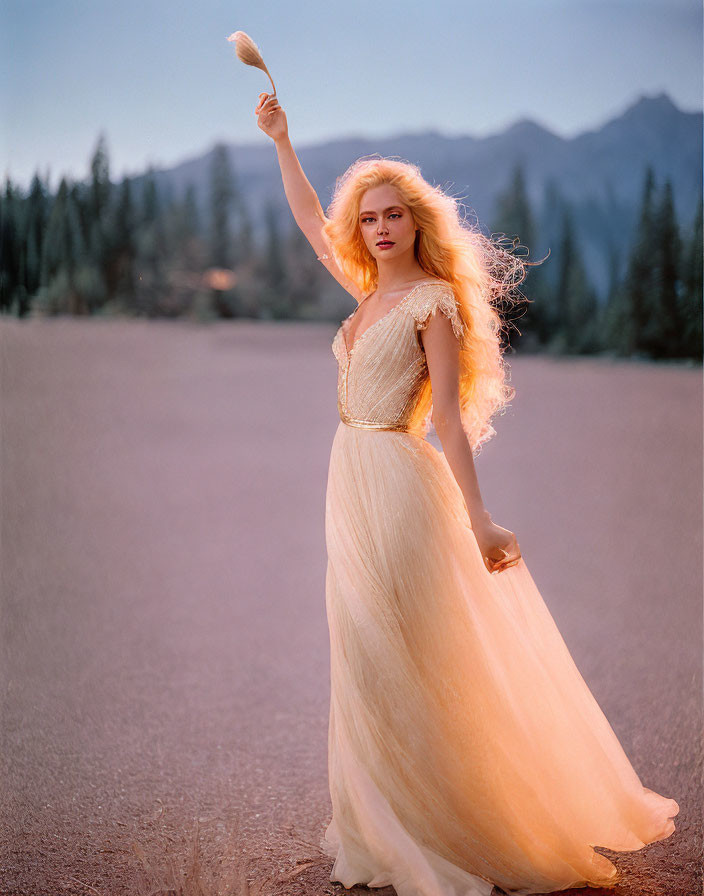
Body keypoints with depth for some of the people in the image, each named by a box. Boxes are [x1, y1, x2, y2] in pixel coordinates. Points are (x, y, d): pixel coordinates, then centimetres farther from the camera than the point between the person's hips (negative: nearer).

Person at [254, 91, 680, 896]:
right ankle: (388, 828, 24)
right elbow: (310, 220, 25)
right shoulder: (370, 290, 12)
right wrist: (280, 138, 25)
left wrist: (477, 517, -20)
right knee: (367, 660, 11)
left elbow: (448, 414, -14)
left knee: (394, 661, -5)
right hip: (353, 480, 8)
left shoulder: (434, 301, -9)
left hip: (399, 482, -8)